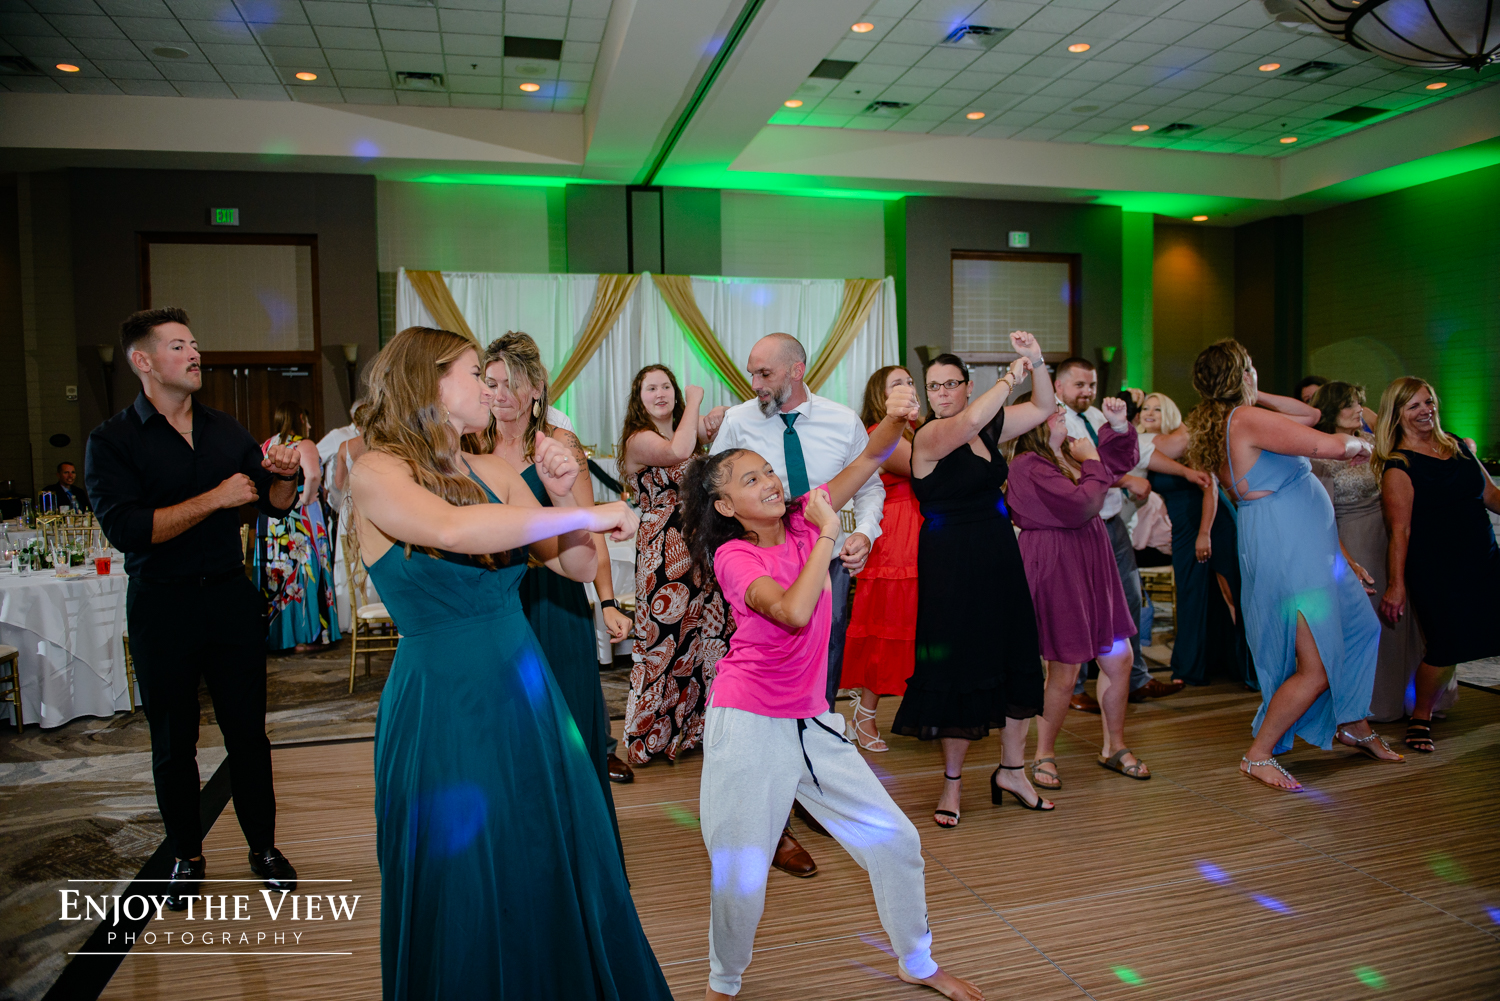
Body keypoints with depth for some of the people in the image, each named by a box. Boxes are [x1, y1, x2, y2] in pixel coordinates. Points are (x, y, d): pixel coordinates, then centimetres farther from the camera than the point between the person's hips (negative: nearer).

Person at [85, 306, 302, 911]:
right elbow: (126, 528, -19)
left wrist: (282, 477, -12)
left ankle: (263, 847, 24)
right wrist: (215, 499, -20)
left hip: (231, 595, 3)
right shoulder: (112, 441, -6)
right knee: (173, 742, 11)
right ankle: (187, 858, 29)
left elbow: (275, 507, 9)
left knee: (248, 730, 9)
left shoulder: (226, 430, 7)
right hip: (161, 605, -3)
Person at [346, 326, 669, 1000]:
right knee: (462, 900, 11)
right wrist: (586, 514, -24)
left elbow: (579, 567, 5)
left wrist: (562, 494, -13)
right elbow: (455, 529, -30)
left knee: (551, 875, 14)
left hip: (524, 692, 5)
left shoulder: (494, 474, 4)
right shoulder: (376, 473, -10)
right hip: (440, 701, -5)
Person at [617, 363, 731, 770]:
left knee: (709, 634, 7)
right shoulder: (638, 439, -8)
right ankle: (651, 735, 14)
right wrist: (694, 402, -15)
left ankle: (693, 727, 22)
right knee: (664, 640, -1)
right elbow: (678, 451, -27)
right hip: (661, 550, -6)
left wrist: (720, 417, -4)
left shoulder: (689, 429, 14)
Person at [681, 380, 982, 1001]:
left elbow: (868, 461, -3)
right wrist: (828, 535, -22)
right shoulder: (733, 555, -14)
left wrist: (895, 417, -23)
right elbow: (794, 612, -31)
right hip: (747, 724, -5)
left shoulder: (804, 518, 1)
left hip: (810, 721, 6)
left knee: (895, 840, 10)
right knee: (740, 880, 1)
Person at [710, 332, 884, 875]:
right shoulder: (738, 421, -4)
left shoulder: (844, 422, 0)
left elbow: (871, 487, 11)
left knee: (822, 691, 13)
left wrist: (864, 532, -8)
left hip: (830, 566, 3)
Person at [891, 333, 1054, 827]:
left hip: (999, 557, 7)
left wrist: (1036, 360, 0)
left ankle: (1012, 768, 27)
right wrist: (1011, 377, -22)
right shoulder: (929, 436, -12)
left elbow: (1043, 408, 15)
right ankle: (952, 781, 18)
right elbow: (966, 423, -32)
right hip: (951, 562, -7)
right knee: (958, 668, 1)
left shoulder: (989, 427, 8)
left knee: (1015, 661, 10)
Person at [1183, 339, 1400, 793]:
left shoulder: (1232, 420, 11)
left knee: (1361, 628, 25)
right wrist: (1357, 444, -2)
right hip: (1287, 549, -11)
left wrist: (1255, 396, 11)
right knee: (1316, 670, -6)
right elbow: (1328, 445, -24)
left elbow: (1310, 415, 21)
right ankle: (1258, 755, 7)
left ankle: (1354, 725, 41)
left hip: (1310, 547, 11)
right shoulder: (1246, 419, -20)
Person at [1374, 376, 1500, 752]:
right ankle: (1420, 717, 16)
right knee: (1447, 645, -6)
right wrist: (1396, 585, -15)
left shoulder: (1459, 446, 11)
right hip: (1434, 569, -6)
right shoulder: (1398, 467, -9)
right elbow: (1400, 531, -12)